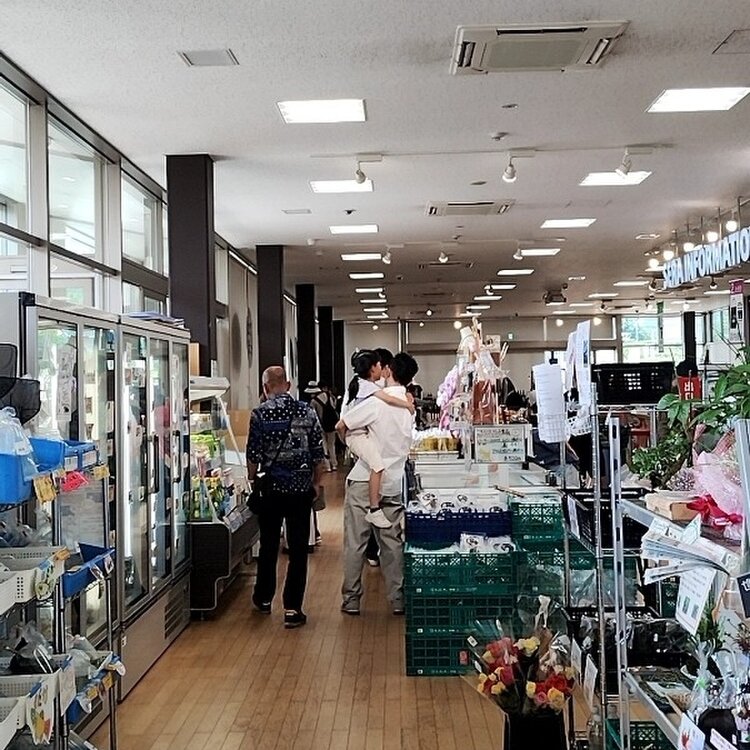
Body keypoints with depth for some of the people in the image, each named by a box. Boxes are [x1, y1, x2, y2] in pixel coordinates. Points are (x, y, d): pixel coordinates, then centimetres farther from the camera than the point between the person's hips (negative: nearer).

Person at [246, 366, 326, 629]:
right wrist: (316, 483, 13)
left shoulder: (260, 414, -7)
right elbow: (319, 454, 1)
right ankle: (292, 609, 4)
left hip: (271, 489, 0)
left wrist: (252, 481, 7)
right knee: (298, 549, 4)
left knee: (268, 546, 16)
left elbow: (253, 456, -7)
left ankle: (264, 599, 32)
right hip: (301, 489, 0)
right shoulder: (307, 412, -1)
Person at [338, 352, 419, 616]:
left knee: (355, 542, 4)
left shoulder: (377, 403, -15)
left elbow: (341, 426, -9)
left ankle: (351, 599, 11)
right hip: (393, 483, 5)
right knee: (393, 542, 12)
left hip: (364, 481, -5)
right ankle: (398, 599, 16)